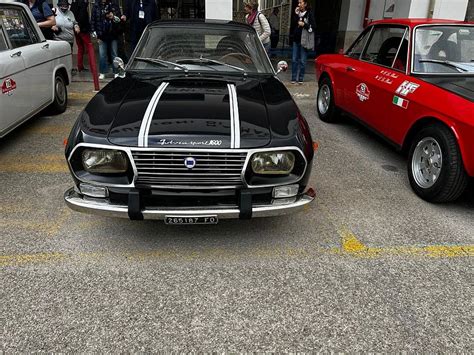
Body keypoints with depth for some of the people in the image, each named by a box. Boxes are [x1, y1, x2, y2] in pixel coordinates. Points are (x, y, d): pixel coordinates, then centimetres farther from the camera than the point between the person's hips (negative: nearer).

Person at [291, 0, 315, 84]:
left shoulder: (309, 14, -4)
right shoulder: (297, 13, 12)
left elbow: (313, 27, -7)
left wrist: (304, 25, -16)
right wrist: (296, 14, -2)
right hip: (296, 40, 5)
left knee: (302, 61, 0)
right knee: (294, 60, 5)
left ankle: (300, 78, 8)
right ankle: (294, 78, 10)